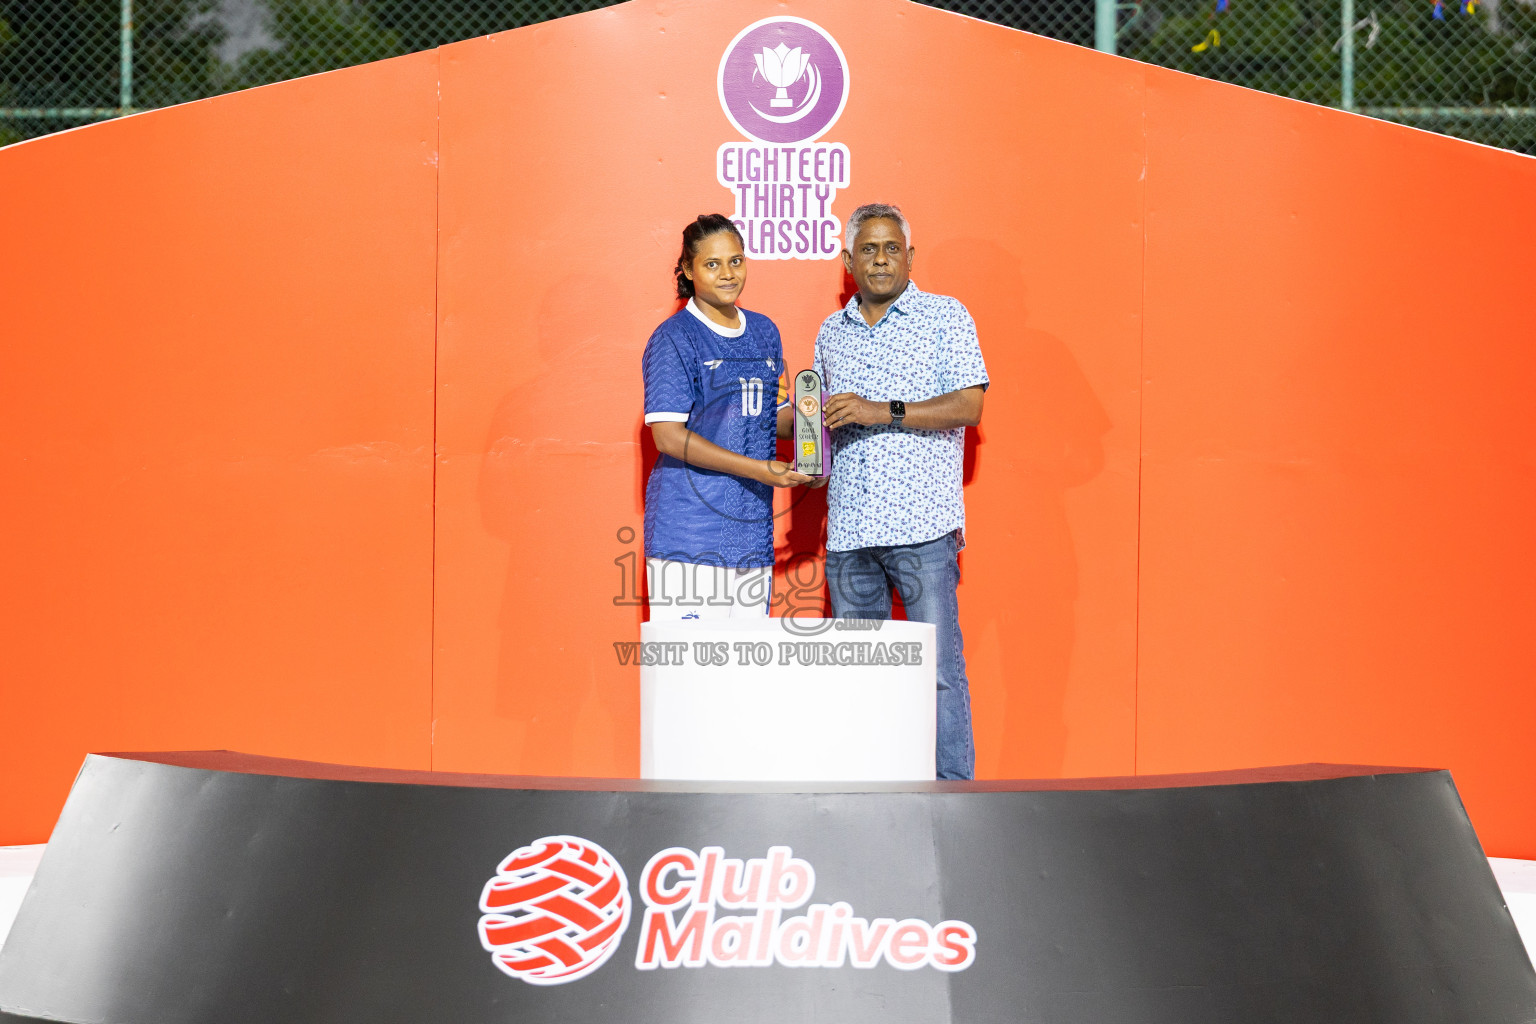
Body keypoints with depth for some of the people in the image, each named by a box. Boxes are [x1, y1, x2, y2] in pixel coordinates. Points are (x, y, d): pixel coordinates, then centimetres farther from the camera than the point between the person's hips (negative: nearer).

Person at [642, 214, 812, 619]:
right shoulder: (674, 338, -5)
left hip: (752, 532, 6)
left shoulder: (764, 332, 15)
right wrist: (756, 469, -17)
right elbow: (668, 434, -13)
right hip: (689, 536, -6)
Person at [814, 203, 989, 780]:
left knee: (939, 667, -8)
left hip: (922, 526, -5)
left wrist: (885, 412, -16)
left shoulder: (944, 316, 3)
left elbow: (969, 406, -8)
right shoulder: (832, 332, 18)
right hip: (848, 531, 5)